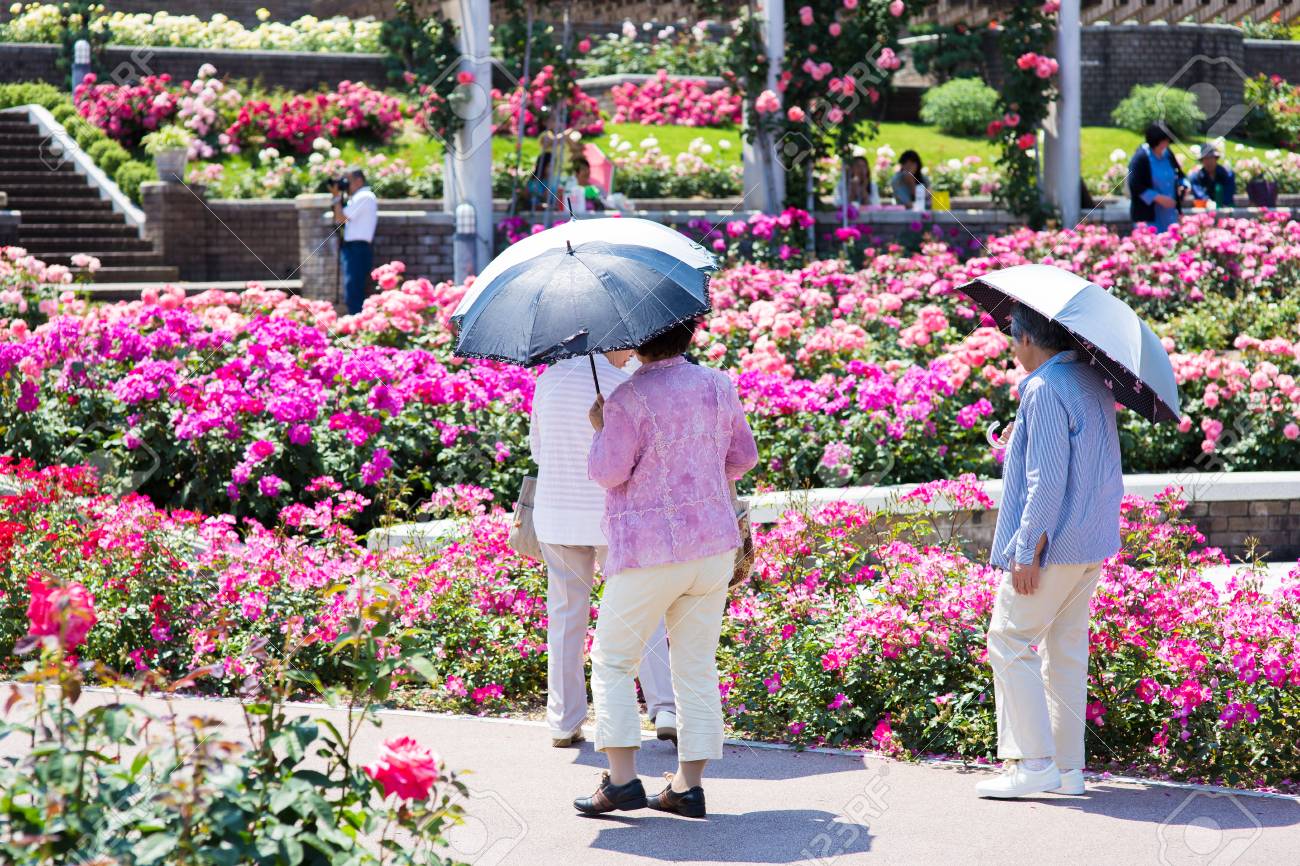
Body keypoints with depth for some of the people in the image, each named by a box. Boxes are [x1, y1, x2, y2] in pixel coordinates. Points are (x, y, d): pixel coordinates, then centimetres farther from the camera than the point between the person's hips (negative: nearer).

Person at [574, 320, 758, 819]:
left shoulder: (630, 398, -14)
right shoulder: (718, 386, 4)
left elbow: (607, 472, -14)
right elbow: (743, 458, 14)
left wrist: (600, 427, 3)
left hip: (648, 551, -5)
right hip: (713, 542, 5)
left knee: (612, 660, 7)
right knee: (697, 665, 9)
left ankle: (622, 778, -2)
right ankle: (688, 785, 8)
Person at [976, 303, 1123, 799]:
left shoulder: (1045, 390, -16)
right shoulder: (1094, 382, 13)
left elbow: (1047, 481, -21)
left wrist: (1028, 552, -19)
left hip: (1052, 543, -9)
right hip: (1092, 544, 9)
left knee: (1010, 645, -4)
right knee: (1066, 649, 12)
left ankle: (1034, 763, -9)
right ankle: (1068, 767, 13)